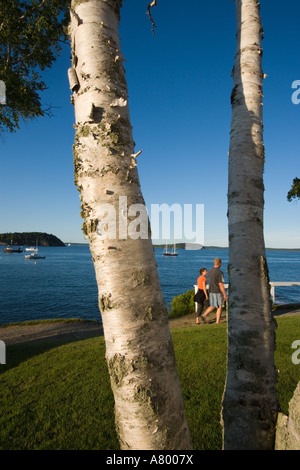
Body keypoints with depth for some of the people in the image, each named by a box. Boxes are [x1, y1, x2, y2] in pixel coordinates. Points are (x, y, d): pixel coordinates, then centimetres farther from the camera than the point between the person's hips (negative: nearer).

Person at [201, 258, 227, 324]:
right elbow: (221, 285, -19)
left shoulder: (210, 271, 6)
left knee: (213, 306, 14)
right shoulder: (220, 272, -18)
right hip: (218, 292, -6)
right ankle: (217, 322, 10)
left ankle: (204, 315, -5)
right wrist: (225, 294, -13)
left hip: (211, 291, 6)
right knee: (219, 307, 7)